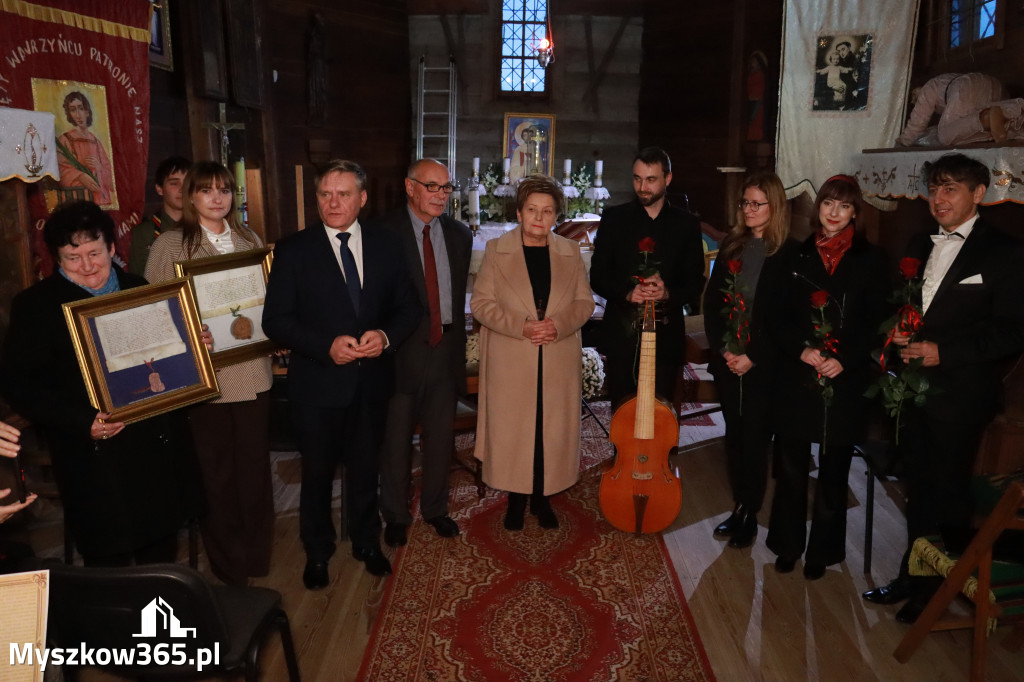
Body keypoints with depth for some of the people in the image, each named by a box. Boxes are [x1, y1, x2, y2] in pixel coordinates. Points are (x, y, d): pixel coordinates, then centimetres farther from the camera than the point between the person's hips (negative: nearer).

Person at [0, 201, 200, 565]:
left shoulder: (140, 290, 10)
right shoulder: (35, 305, -4)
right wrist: (84, 423, -22)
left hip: (160, 450, 5)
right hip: (96, 462, -4)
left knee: (162, 552, 18)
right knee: (109, 562, 5)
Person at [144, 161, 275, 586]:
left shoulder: (250, 240, 10)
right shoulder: (169, 245, -2)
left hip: (252, 372, 3)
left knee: (255, 467, 11)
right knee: (216, 473, 10)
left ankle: (257, 557, 31)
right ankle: (228, 566, 28)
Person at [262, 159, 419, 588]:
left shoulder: (385, 246, 2)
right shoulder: (294, 250, -6)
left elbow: (408, 308, 4)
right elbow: (275, 320, -9)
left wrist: (386, 335, -17)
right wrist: (327, 346, -23)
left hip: (372, 381, 2)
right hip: (318, 384, -2)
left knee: (365, 468, 19)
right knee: (318, 473, 15)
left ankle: (366, 542, 42)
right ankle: (317, 552, 38)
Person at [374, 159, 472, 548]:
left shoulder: (459, 234, 8)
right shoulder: (383, 233, -8)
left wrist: (456, 339, 11)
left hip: (445, 349, 4)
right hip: (402, 351, -4)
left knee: (441, 437, 15)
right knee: (396, 439, 10)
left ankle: (435, 508, 35)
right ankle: (395, 515, 30)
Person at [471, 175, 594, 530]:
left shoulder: (570, 251, 7)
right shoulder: (496, 250, 1)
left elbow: (584, 301, 7)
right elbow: (480, 302, -3)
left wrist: (559, 324, -13)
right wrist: (521, 327, -16)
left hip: (559, 362, 2)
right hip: (510, 363, -1)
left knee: (552, 430, 7)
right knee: (512, 430, 4)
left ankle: (542, 498, 25)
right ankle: (516, 499, 23)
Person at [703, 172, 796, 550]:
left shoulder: (788, 253, -7)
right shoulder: (731, 245, 7)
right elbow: (711, 300, 5)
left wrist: (752, 357, -13)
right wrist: (722, 348, -5)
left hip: (763, 364, -4)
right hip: (726, 359, 4)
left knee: (755, 437, 4)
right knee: (734, 433, 12)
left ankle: (750, 515, 19)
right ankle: (738, 506, 25)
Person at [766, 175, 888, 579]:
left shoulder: (869, 259, 3)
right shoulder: (798, 255, 5)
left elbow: (874, 322, 1)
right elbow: (778, 317, 4)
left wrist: (844, 360, -13)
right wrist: (802, 350, -12)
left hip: (845, 380, -1)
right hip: (796, 377, 1)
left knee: (833, 469, 8)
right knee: (791, 465, 8)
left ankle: (822, 550, 24)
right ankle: (788, 544, 25)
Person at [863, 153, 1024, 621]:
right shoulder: (919, 247, 12)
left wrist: (943, 352, -19)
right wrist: (896, 334, -3)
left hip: (961, 394, -6)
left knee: (948, 493, 7)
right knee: (918, 488, 16)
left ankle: (938, 588, 24)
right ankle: (913, 577, 31)